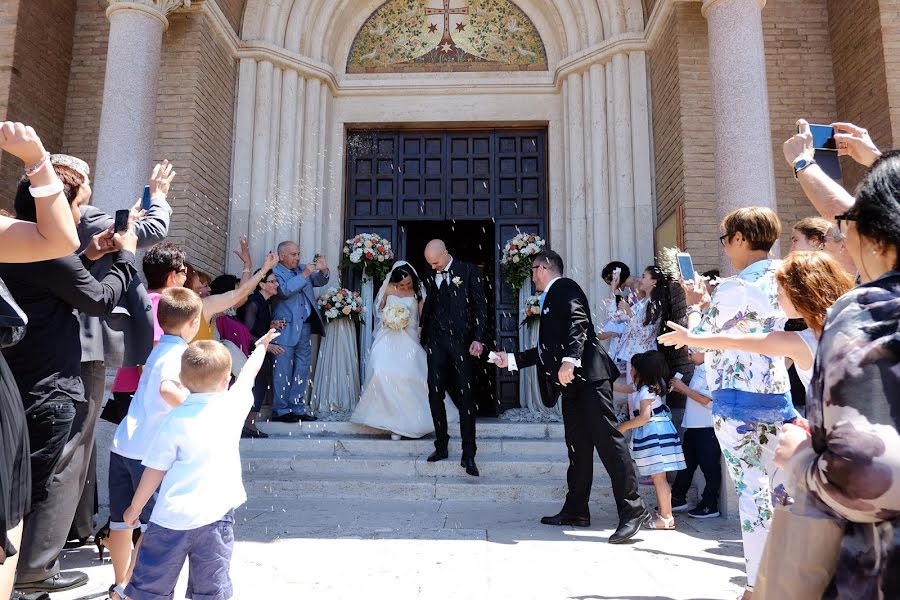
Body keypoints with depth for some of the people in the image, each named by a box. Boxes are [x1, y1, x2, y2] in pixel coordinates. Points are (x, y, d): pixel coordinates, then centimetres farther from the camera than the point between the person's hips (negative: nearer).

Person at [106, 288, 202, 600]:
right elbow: (167, 389, -34)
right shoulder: (178, 354, -13)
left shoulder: (159, 348, 13)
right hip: (149, 451, -8)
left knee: (121, 522, 18)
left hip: (122, 444, 8)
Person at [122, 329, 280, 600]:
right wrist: (260, 346, 38)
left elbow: (155, 471, -2)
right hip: (217, 515, 2)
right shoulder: (235, 404, -1)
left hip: (173, 517, -1)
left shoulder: (176, 421, -7)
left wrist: (135, 508, 13)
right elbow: (248, 374, 19)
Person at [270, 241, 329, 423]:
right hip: (286, 328, -7)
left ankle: (297, 408, 17)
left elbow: (320, 281, 15)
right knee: (283, 372, -2)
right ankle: (280, 410, 5)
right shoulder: (274, 272, -4)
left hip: (305, 327, 7)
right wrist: (304, 275, -20)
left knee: (302, 370, 9)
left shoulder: (302, 269, 15)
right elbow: (284, 290, -19)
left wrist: (323, 270, -6)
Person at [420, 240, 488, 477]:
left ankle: (468, 454, 4)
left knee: (465, 397, -2)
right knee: (435, 395, 2)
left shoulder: (468, 271, 0)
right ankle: (441, 446, 16)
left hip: (461, 342, -3)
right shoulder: (430, 277, 11)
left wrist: (478, 339, -10)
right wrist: (424, 337, 14)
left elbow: (480, 307, -2)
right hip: (436, 342, 4)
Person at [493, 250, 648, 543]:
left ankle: (632, 510, -9)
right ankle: (576, 510, 19)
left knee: (608, 440, -11)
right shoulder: (550, 299, 27)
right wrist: (512, 360, 33)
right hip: (572, 382, 10)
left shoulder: (565, 288, 0)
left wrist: (569, 360, -29)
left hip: (587, 375, -10)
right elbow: (548, 350, 30)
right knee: (578, 447, 12)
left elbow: (578, 324, -18)